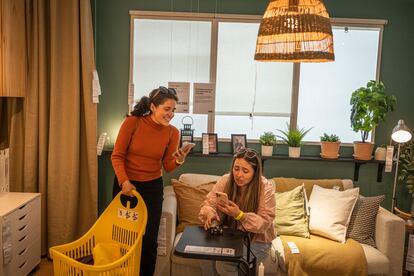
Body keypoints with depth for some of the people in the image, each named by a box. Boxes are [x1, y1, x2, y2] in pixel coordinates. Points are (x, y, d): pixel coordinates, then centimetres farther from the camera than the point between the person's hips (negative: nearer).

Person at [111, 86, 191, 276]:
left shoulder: (172, 132, -9)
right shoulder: (132, 122, -15)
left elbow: (167, 167, -3)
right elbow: (117, 156, -11)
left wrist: (178, 161, -24)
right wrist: (124, 181, -23)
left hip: (152, 187, 1)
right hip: (125, 184, -1)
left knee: (149, 240, 5)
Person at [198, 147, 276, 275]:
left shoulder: (265, 188, -18)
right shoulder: (225, 180, -8)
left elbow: (264, 223, -20)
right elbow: (209, 203, -5)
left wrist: (239, 215, -36)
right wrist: (209, 215, -29)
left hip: (256, 240, -3)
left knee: (224, 264, -25)